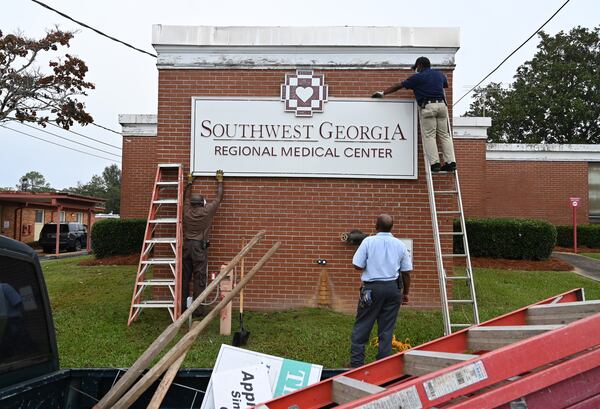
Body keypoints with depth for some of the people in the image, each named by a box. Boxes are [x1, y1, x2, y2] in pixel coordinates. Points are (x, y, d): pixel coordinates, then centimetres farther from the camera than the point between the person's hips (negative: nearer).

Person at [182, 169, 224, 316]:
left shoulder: (187, 211, 5)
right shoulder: (206, 211, -5)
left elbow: (186, 198, 25)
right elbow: (218, 198, 6)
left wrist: (189, 183, 36)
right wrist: (220, 181, 17)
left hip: (187, 246, 4)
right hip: (200, 247, -4)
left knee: (185, 277, 9)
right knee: (199, 278, -1)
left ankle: (182, 306, 16)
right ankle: (196, 309, 1)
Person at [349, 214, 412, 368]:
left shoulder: (368, 241, -6)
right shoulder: (400, 245, 4)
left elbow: (357, 265, -9)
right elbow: (406, 272, 7)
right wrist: (405, 293, 18)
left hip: (372, 287, -3)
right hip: (393, 288, 3)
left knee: (361, 327, 6)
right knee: (386, 329, 10)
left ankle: (356, 363, 8)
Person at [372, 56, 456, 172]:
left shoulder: (418, 77, 6)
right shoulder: (439, 74, 21)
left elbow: (399, 86, 9)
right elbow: (445, 84, 43)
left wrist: (383, 93, 16)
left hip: (427, 107, -5)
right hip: (442, 105, 5)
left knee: (429, 136, -3)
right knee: (444, 135, 6)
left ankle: (434, 163, -10)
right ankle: (450, 162, 0)